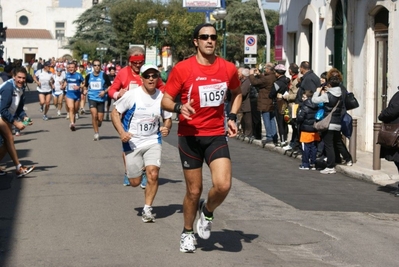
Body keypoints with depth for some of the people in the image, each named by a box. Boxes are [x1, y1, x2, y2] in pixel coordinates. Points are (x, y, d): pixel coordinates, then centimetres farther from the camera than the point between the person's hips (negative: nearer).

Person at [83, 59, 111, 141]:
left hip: (101, 99, 0)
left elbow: (110, 86, 2)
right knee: (94, 115, -19)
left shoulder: (104, 76, -4)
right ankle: (96, 133, -9)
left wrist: (104, 91, -14)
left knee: (100, 119, 1)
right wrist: (85, 90, -1)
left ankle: (96, 125, 37)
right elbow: (86, 86, 19)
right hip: (92, 98, 0)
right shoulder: (89, 76, 4)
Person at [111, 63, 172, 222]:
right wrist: (121, 132, -17)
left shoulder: (162, 97, -3)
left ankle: (147, 209, 0)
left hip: (153, 141, 1)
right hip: (133, 142, -1)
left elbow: (167, 118, 12)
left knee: (153, 174, -18)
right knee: (135, 182, 5)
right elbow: (115, 113, -3)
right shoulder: (132, 95, -11)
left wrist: (166, 128, -11)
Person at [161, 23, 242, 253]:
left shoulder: (228, 68, 1)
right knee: (194, 191, 6)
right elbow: (166, 99, -4)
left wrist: (232, 117, 6)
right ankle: (187, 233, 31)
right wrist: (179, 107, -25)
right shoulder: (183, 68, -8)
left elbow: (237, 93, 20)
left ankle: (207, 211, 18)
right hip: (190, 136, -2)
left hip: (217, 135, 2)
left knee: (223, 185, -16)